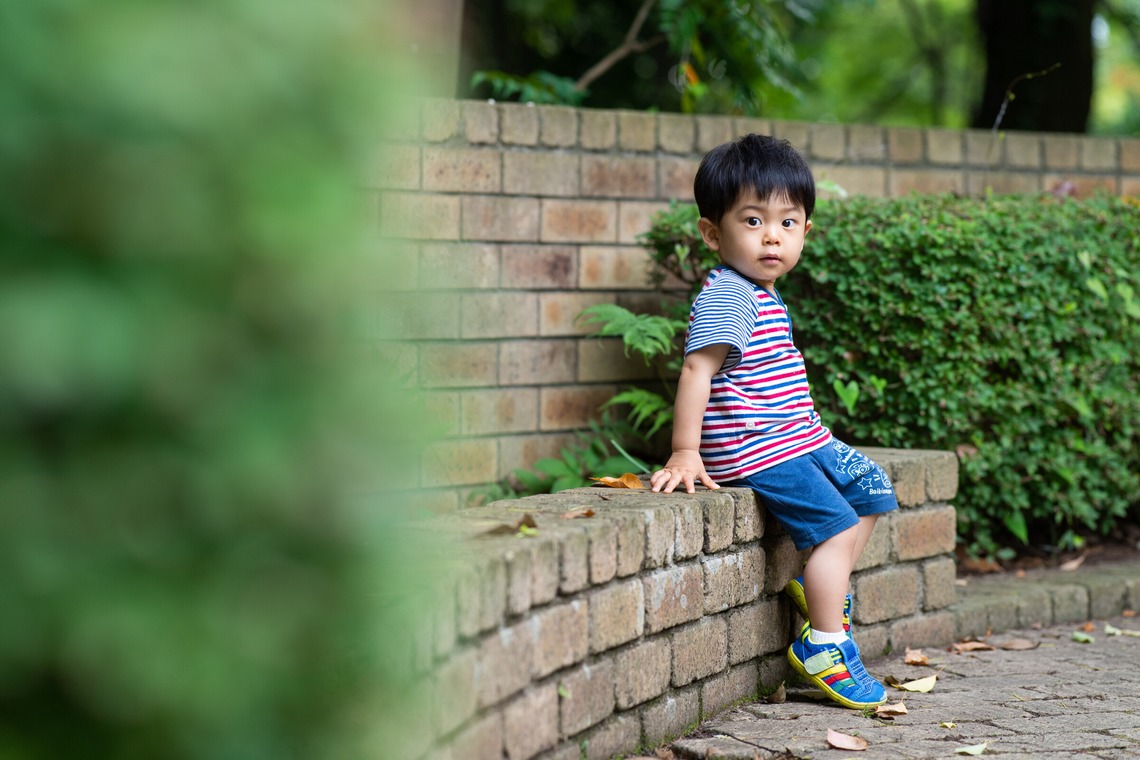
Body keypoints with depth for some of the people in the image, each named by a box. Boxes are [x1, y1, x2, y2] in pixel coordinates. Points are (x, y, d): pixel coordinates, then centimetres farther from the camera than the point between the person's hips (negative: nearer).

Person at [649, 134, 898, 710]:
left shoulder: (766, 299, 15)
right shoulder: (727, 296, -17)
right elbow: (697, 370, -23)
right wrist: (685, 453, -27)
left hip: (800, 441, 10)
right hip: (757, 451, -10)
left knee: (870, 488, 17)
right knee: (836, 524, -16)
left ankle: (820, 586, 22)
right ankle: (824, 646, -9)